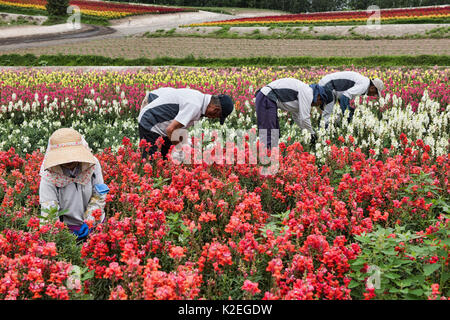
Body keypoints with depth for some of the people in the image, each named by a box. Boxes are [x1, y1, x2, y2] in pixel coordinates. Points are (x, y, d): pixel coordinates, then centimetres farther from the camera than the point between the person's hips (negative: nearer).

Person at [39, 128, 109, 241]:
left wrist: (89, 221, -9)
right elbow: (48, 208, -14)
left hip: (94, 224, 2)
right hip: (66, 227, -2)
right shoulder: (49, 175, -12)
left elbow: (99, 197, 1)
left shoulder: (92, 165, -7)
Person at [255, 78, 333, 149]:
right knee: (267, 134, -14)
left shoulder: (304, 91, 21)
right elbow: (304, 117, -14)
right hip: (266, 99, -11)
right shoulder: (307, 93, -9)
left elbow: (296, 116, 31)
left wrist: (310, 132, 29)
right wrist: (312, 133, 1)